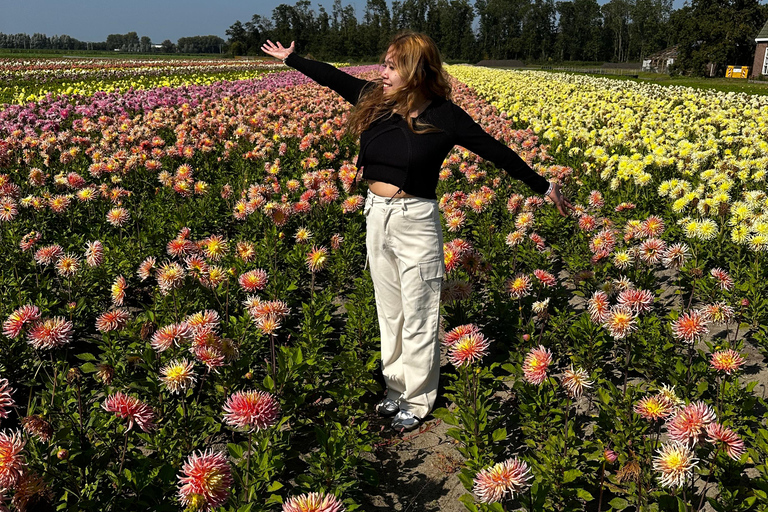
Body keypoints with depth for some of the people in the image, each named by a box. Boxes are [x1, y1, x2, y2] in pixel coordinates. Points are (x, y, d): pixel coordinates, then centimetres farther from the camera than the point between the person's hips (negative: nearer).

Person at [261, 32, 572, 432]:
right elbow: (334, 77, 15)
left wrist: (543, 186, 3)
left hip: (416, 221, -5)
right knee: (388, 310, 17)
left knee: (418, 317, 5)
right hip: (376, 216, 5)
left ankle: (418, 401, 22)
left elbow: (496, 152, -3)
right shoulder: (375, 100, 0)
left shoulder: (444, 116, -11)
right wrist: (290, 58, 26)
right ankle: (396, 388, 34)